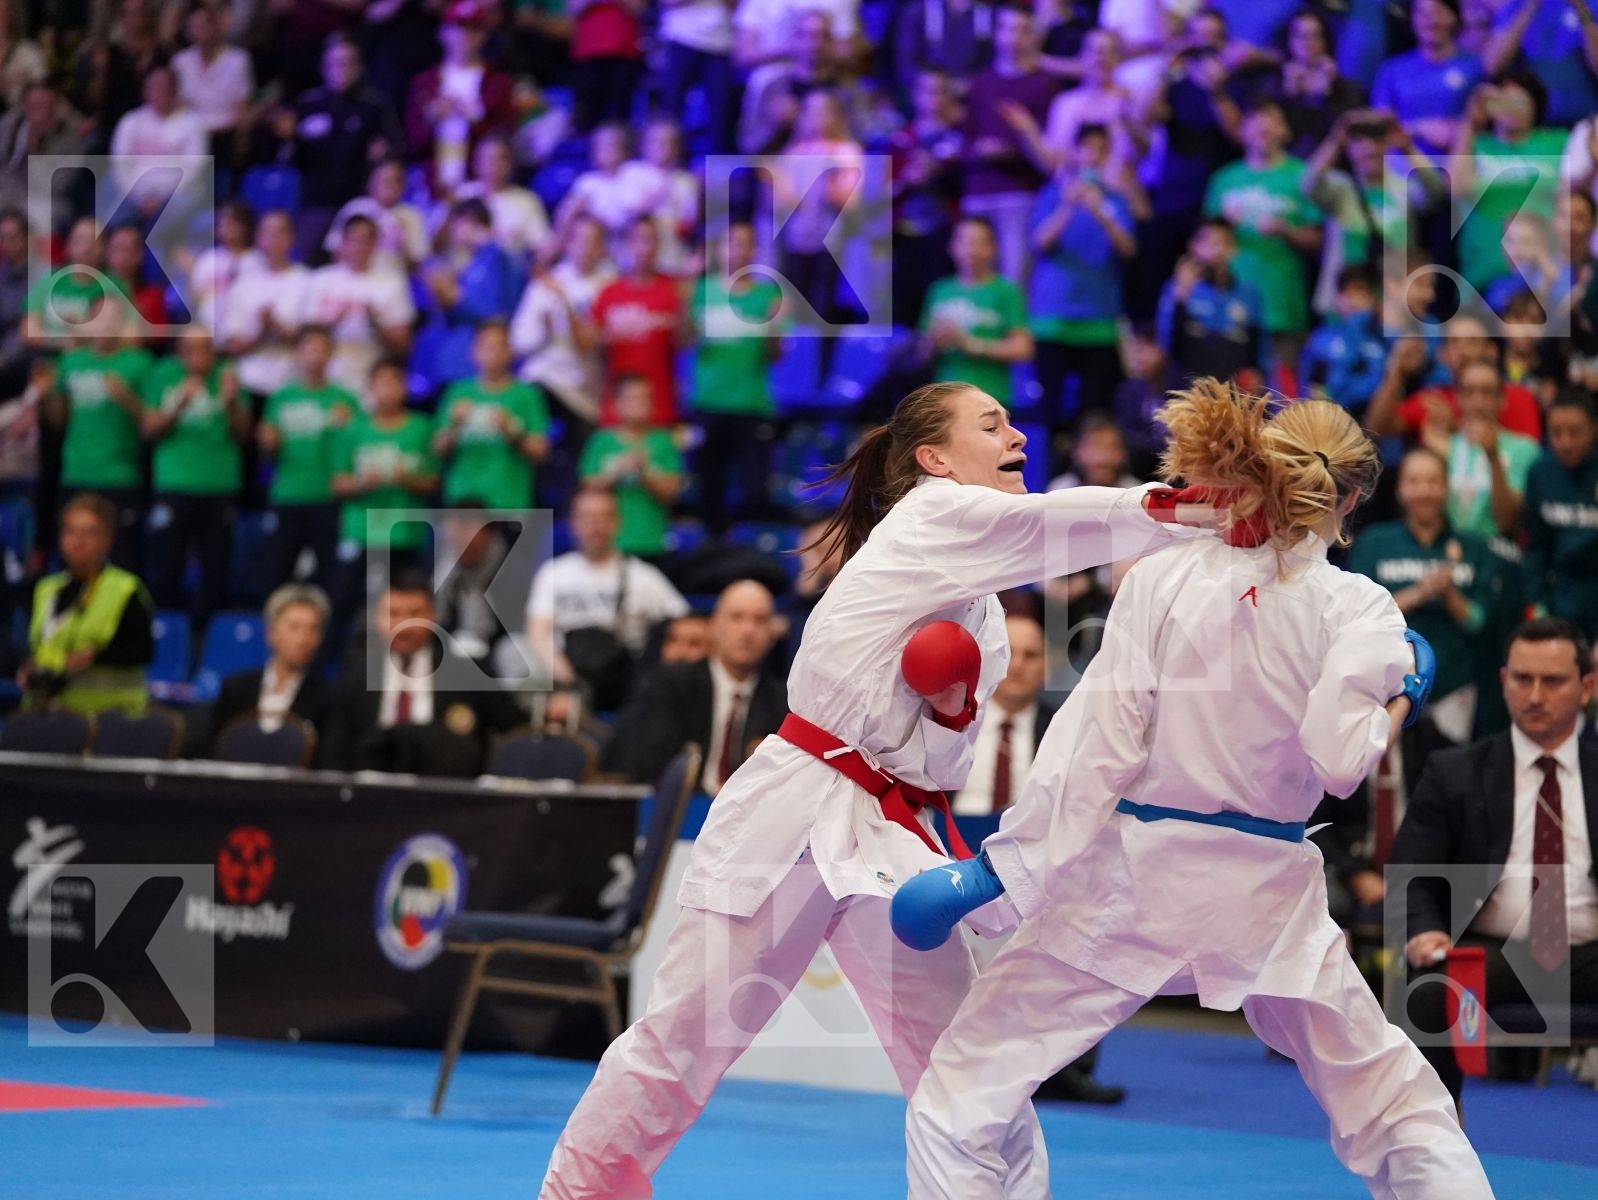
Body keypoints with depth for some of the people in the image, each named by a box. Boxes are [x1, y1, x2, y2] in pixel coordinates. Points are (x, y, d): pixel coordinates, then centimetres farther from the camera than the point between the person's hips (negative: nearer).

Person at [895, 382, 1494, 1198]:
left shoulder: (1161, 580, -2)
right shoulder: (1359, 609, -2)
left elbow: (1095, 746, -8)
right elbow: (1337, 760, -14)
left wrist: (997, 868, -6)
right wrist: (1405, 696, 5)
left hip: (1130, 880, -1)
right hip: (1266, 902, 1)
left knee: (954, 1105, 5)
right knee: (1402, 1117, 18)